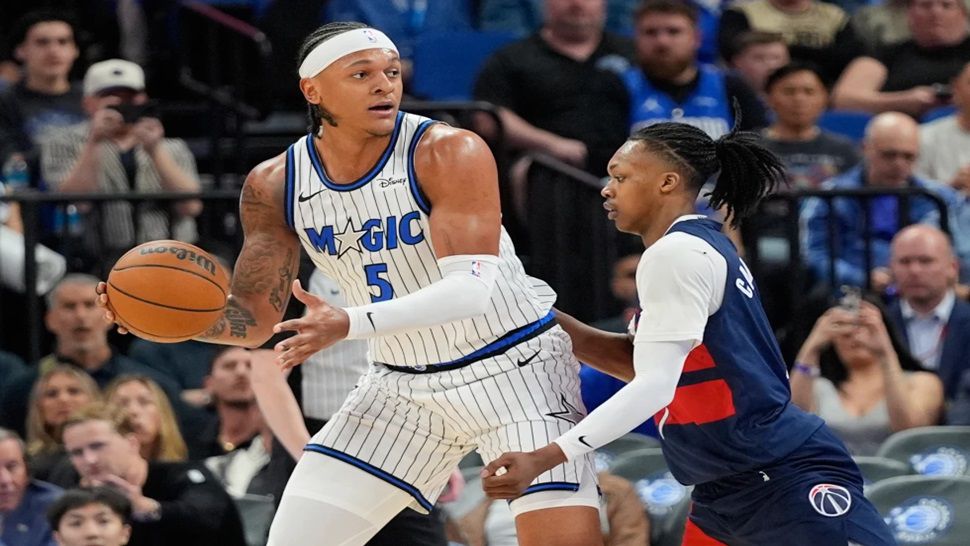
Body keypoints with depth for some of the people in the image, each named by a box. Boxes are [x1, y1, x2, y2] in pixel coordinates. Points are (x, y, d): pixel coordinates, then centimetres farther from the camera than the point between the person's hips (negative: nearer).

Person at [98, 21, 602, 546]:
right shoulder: (277, 186, -6)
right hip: (402, 385, 4)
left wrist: (352, 324, -44)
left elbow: (471, 288, -30)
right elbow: (255, 318, 0)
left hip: (511, 367, -4)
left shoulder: (449, 154, -21)